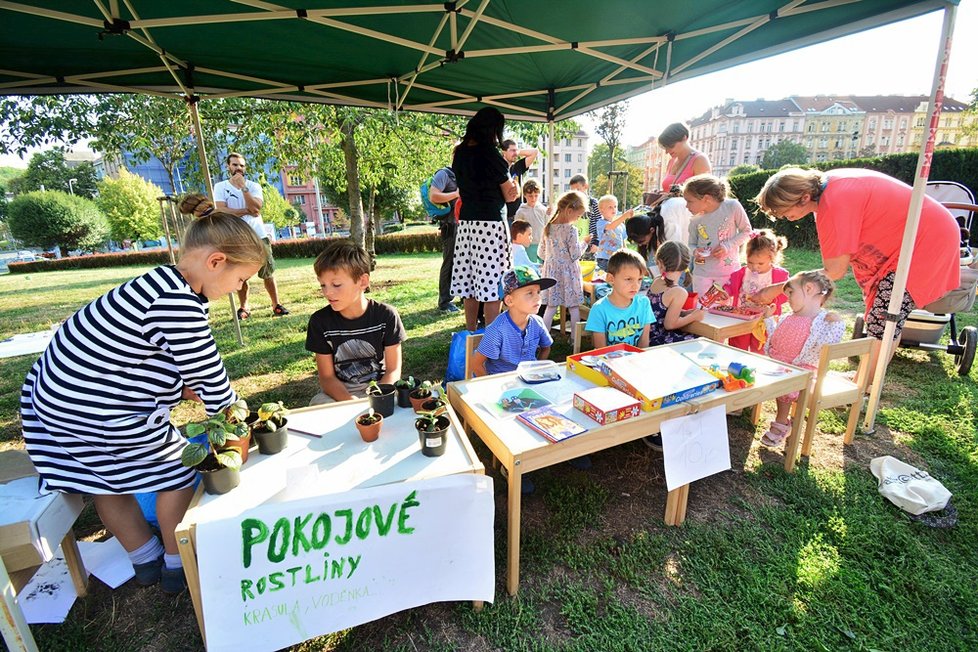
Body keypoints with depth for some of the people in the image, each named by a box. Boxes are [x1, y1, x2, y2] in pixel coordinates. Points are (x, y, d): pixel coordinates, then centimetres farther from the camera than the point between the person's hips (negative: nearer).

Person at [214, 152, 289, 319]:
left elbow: (256, 208, -11)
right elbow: (222, 211, -11)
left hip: (258, 236, 0)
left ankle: (276, 304, 11)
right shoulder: (220, 187, 4)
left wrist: (243, 186, -16)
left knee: (268, 273, 2)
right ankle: (244, 307, 18)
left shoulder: (254, 186, 6)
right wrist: (248, 211, -11)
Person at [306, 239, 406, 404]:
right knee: (318, 403, -28)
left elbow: (393, 370, -6)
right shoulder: (320, 321, -6)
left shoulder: (386, 316, -11)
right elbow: (327, 377, -4)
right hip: (339, 392, 2)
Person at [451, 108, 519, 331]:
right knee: (491, 283, -3)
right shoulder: (492, 155, -9)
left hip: (465, 223, 7)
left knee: (470, 280, 11)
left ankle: (471, 334, 20)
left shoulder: (460, 153, 10)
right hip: (491, 223, -7)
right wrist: (513, 186, 19)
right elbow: (510, 195, -2)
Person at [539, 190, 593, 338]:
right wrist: (584, 242, 1)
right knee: (574, 308, 8)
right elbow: (575, 255, -14)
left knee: (551, 307, 11)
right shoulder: (571, 229, -15)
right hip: (568, 272, -5)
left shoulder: (548, 228, 3)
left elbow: (542, 252, 8)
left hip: (552, 271, 5)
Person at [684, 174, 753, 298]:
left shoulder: (732, 206, -13)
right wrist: (695, 251, -17)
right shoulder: (695, 220, -7)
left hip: (729, 270, -1)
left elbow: (747, 231, -3)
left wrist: (728, 246, -17)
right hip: (702, 271, 2)